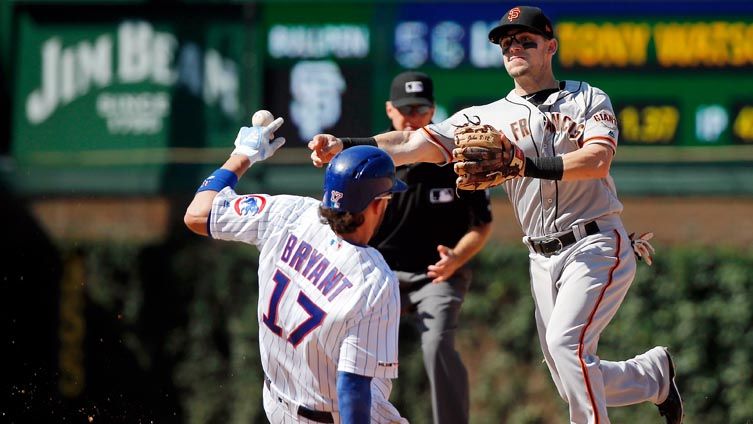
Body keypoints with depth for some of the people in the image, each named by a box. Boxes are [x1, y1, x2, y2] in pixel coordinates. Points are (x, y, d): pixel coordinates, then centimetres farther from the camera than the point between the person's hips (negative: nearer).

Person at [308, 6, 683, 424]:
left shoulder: (588, 100, 2)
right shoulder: (487, 118, 7)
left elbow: (597, 161, -17)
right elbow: (413, 143, -4)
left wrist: (528, 166, -28)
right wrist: (342, 147, -19)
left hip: (597, 247, -5)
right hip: (544, 260, 5)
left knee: (566, 342, -26)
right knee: (578, 386, 6)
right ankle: (655, 374, 30)